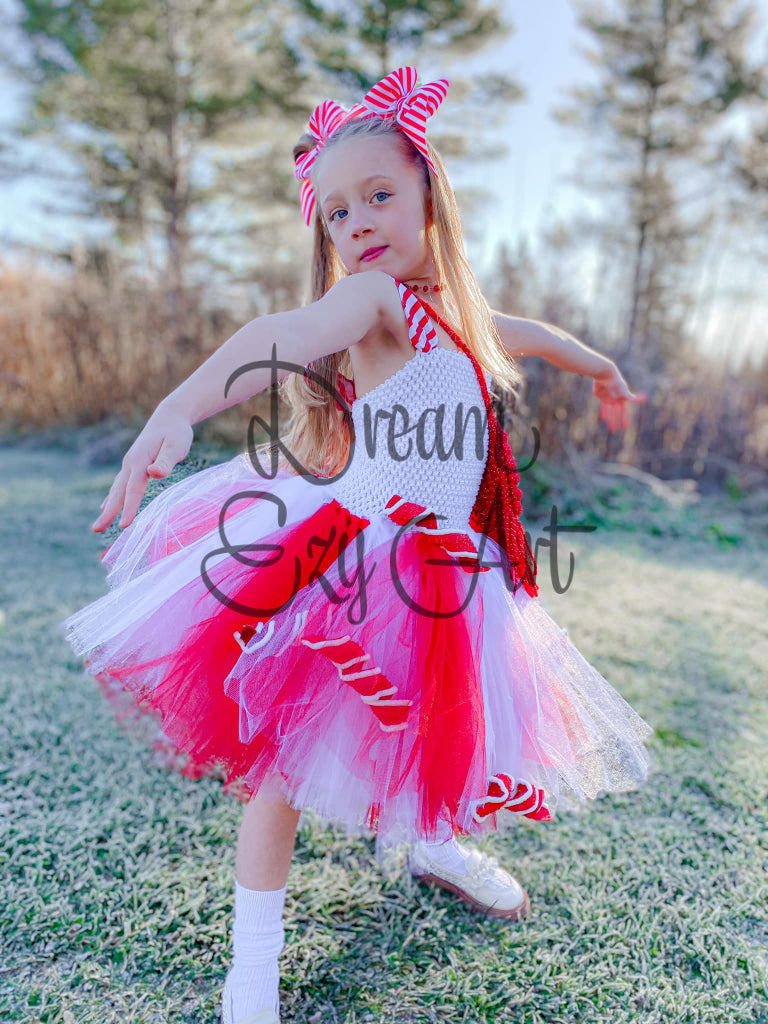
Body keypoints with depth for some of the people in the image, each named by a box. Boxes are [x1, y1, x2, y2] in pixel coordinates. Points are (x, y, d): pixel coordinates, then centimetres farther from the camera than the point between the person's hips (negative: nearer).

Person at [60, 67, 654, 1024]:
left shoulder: (458, 317, 10)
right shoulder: (370, 297, -13)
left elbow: (527, 333, 32)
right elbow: (277, 339, -34)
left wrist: (601, 370, 48)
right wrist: (176, 409, -53)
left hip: (440, 577, 7)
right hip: (340, 565, -7)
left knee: (442, 729, 21)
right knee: (291, 749, 0)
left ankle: (433, 844, 53)